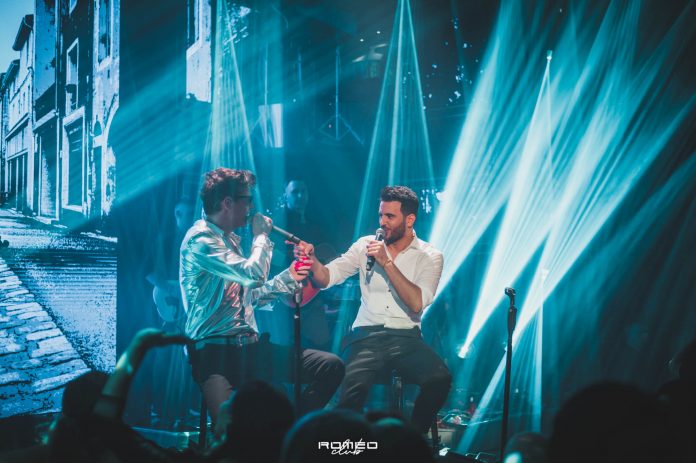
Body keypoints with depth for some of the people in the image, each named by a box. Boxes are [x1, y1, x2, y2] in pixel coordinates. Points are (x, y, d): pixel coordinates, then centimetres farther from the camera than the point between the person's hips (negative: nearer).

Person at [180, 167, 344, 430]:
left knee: (331, 366, -4)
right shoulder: (200, 239, -8)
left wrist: (288, 277, 22)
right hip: (214, 351, -9)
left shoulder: (230, 239, 21)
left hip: (249, 346, 9)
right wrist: (261, 235, -2)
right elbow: (253, 275, -18)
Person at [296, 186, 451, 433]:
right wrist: (311, 260, -19)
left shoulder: (430, 256, 6)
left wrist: (387, 262, -14)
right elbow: (327, 277, 3)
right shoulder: (365, 245, 12)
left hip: (405, 338, 0)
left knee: (440, 379, -29)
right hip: (366, 335, 0)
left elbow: (417, 303, -10)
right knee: (352, 389, -33)